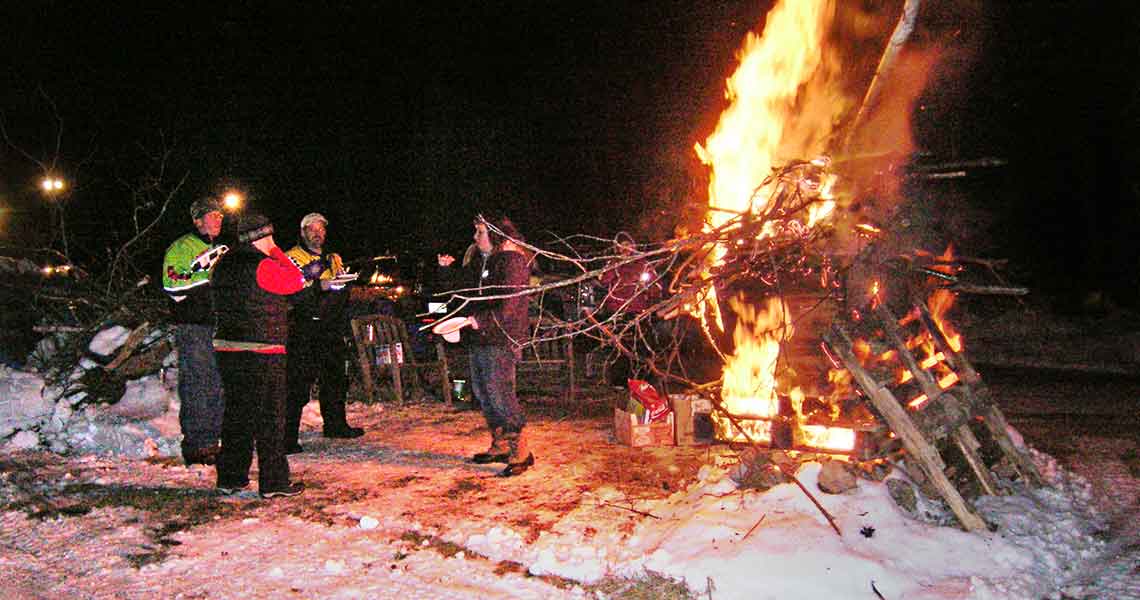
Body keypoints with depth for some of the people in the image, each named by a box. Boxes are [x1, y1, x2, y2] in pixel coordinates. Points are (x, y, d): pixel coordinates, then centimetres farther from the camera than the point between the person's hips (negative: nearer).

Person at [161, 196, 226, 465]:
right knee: (196, 385, -7)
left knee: (218, 385, 9)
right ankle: (194, 445, -2)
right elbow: (173, 286, -15)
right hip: (192, 326, -8)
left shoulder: (218, 250, 22)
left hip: (216, 324, 8)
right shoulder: (181, 248, -3)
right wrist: (205, 272, -18)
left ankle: (211, 441, 17)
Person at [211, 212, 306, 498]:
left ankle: (230, 477, 21)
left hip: (227, 351, 8)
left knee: (236, 413, 15)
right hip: (262, 354, -8)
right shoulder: (263, 266, -14)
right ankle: (273, 481, 5)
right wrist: (276, 252, 3)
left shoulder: (223, 265, 11)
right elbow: (295, 282, -3)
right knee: (270, 417, 0)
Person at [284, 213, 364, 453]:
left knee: (335, 378, 16)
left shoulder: (333, 259, 19)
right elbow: (289, 294, -15)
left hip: (330, 329, 7)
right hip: (303, 330, -7)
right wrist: (319, 286, -23)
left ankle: (336, 424, 31)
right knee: (298, 383, -9)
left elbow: (343, 295, 29)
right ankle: (287, 435, -6)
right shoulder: (292, 258, -2)